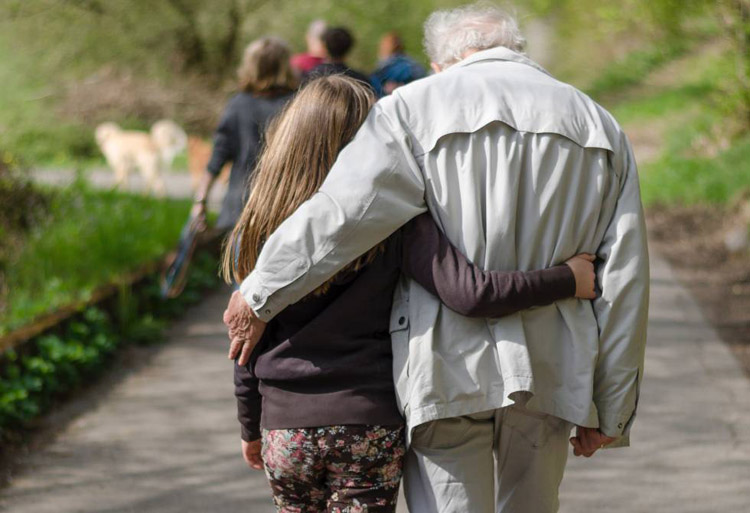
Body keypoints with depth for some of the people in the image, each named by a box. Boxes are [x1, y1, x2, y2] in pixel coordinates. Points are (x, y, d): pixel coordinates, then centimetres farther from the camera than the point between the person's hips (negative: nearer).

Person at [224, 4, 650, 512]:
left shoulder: (416, 107, -2)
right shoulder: (601, 127, 10)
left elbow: (339, 216, -12)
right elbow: (624, 280, 7)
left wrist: (258, 297, 1)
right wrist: (610, 410, 11)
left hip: (446, 369, -4)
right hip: (549, 372, 4)